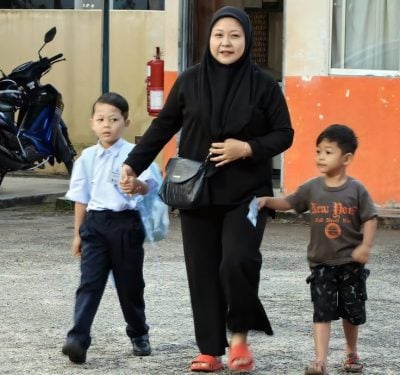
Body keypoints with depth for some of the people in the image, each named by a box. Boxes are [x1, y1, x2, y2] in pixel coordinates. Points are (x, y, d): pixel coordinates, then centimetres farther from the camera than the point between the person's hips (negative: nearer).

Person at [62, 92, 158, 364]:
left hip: (126, 222, -2)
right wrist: (78, 233, 14)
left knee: (130, 284, 10)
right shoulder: (88, 158, 6)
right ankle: (78, 340, -17)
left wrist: (139, 186, -46)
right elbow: (81, 198, 13)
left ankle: (139, 335, 30)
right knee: (90, 282, -8)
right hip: (95, 222, 2)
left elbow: (148, 184, -22)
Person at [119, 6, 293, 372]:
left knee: (238, 261, -20)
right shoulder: (190, 81, 2)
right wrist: (133, 164, 5)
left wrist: (248, 148, -14)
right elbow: (163, 127, 10)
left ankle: (240, 335, 3)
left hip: (247, 194, -2)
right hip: (197, 194, 3)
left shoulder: (263, 84, -3)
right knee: (203, 272, 3)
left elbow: (284, 134, 1)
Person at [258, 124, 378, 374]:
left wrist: (366, 246, -18)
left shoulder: (356, 190, -7)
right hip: (321, 262, 1)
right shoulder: (312, 188, -1)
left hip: (351, 262, -1)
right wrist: (267, 201, -8)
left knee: (351, 311, 14)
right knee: (322, 312, -8)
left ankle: (352, 353, 34)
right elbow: (289, 203, 8)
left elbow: (370, 219, -6)